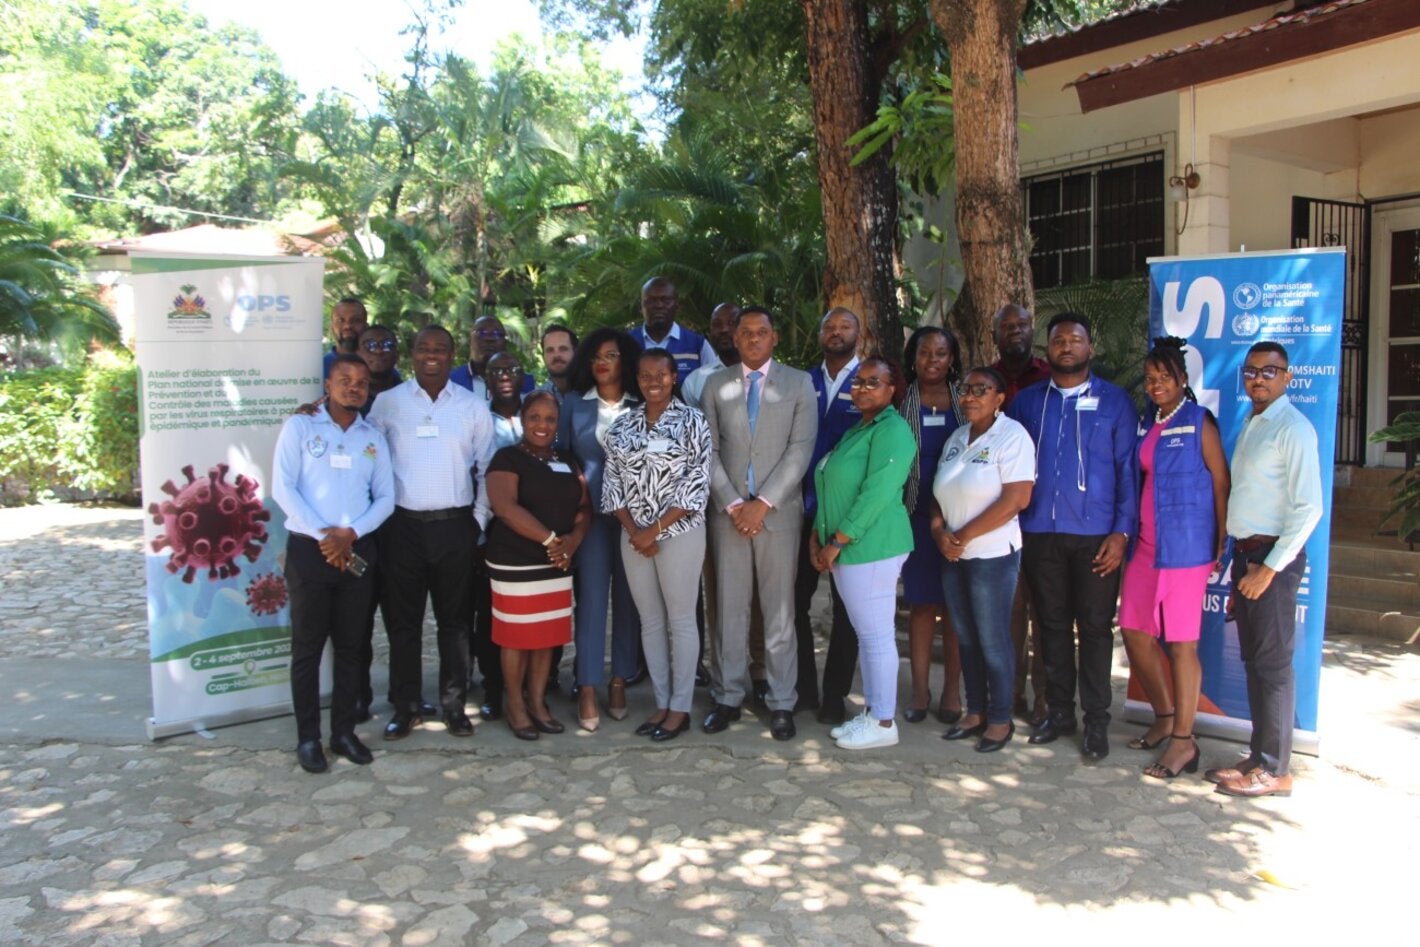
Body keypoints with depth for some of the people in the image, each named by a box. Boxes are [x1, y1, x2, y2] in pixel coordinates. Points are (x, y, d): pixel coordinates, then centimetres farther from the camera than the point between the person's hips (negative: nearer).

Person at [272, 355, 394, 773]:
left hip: (358, 551, 3)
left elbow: (385, 496, 5)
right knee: (308, 647, 4)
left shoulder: (373, 438, 11)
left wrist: (350, 533, -11)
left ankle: (344, 731, 20)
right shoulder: (299, 426, 1)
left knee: (350, 646, 9)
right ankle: (308, 737, 13)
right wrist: (322, 535, -14)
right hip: (308, 550, -3)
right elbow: (282, 487, -7)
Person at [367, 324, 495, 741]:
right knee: (402, 620, 6)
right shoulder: (387, 403, 3)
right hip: (403, 525, 0)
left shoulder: (473, 407, 6)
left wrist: (479, 519, 3)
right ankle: (405, 706, 18)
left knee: (455, 619, 8)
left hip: (455, 525, 1)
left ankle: (454, 704, 19)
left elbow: (487, 469, 8)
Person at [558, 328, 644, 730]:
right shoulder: (574, 404, 6)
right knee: (591, 598, -3)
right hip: (591, 514, 0)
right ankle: (588, 690, 3)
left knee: (628, 598, 5)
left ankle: (619, 682, 16)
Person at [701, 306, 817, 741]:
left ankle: (781, 702, 13)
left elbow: (801, 448, -4)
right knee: (730, 608, 6)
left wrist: (763, 503, -11)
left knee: (780, 610, 4)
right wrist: (732, 504, -7)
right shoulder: (716, 384, 8)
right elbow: (709, 450, 4)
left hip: (779, 511, -1)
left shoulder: (799, 383, 3)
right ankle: (728, 697, 17)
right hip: (728, 512, 2)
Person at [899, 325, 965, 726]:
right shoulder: (901, 403, 5)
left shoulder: (964, 401, 6)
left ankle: (952, 691, 15)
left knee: (955, 605, 4)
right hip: (917, 516, 0)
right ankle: (920, 690, 13)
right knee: (921, 603, 4)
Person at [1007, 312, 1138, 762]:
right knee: (1052, 624, 11)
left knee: (1095, 627, 4)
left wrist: (1121, 531, -8)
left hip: (1096, 535, -2)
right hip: (1040, 534, 3)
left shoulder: (1114, 402, 2)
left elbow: (1128, 470, -1)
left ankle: (1096, 720, 14)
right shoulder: (1027, 402, 9)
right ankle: (1059, 711, 23)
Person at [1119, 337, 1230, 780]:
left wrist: (1221, 544, -10)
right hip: (1144, 544, 7)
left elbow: (1220, 483, -7)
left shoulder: (1198, 422, -5)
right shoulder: (1145, 425, 13)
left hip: (1184, 546, -7)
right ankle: (1165, 718, 28)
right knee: (1134, 631, 10)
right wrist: (1126, 535, 10)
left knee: (1181, 641, -2)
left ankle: (1184, 742, 8)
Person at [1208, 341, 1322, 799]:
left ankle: (1274, 769, 7)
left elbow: (1308, 508, -18)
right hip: (1246, 552, 8)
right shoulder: (1250, 425, 15)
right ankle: (1259, 756, 24)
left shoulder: (1293, 428, -11)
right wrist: (1243, 563, 12)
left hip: (1274, 555, -8)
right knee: (1253, 660, 14)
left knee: (1273, 662, -2)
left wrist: (1269, 567, -17)